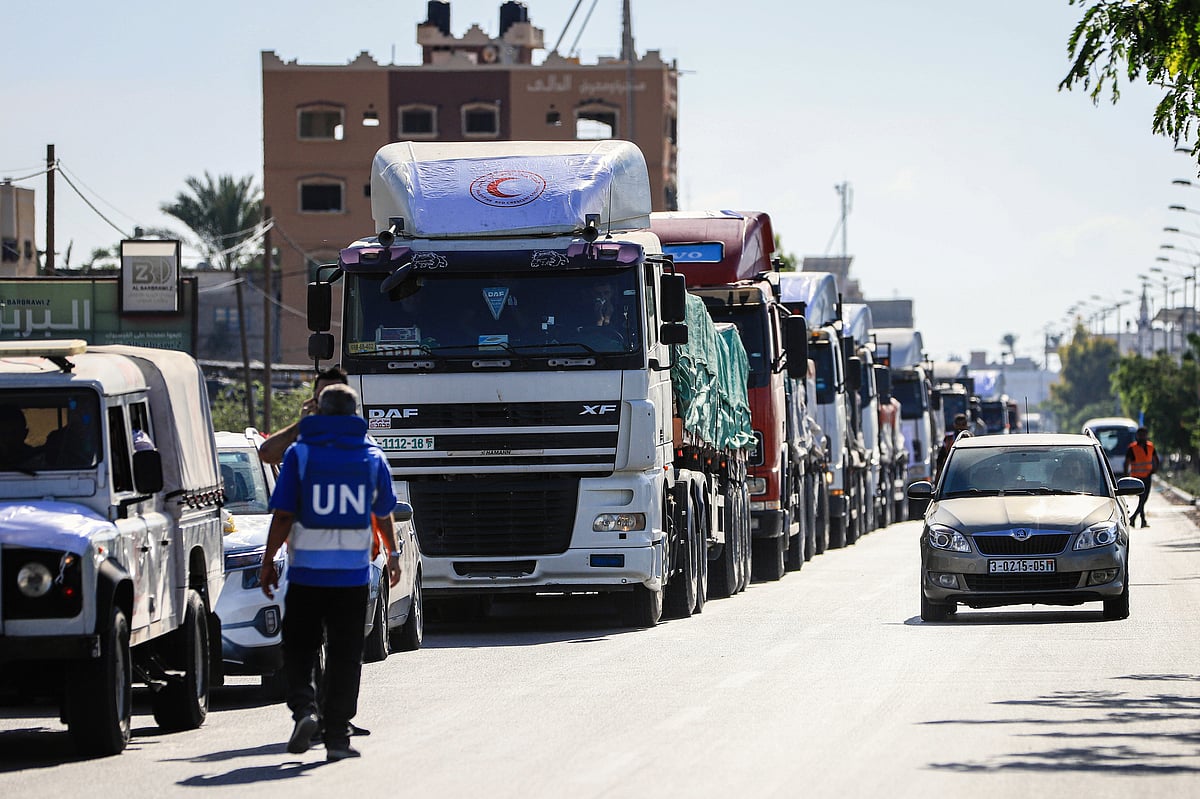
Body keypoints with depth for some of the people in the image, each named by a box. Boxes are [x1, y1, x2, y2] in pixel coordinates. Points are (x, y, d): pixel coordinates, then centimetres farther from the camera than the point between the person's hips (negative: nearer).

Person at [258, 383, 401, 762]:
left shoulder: (300, 454, -3)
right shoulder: (372, 457, 4)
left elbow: (283, 516, -7)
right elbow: (384, 515, 15)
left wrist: (268, 561, 2)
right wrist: (393, 554, 31)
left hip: (307, 571, -1)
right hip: (353, 572, 2)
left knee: (298, 648, 11)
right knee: (345, 655, 5)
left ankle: (303, 707, -13)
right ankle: (337, 736, 2)